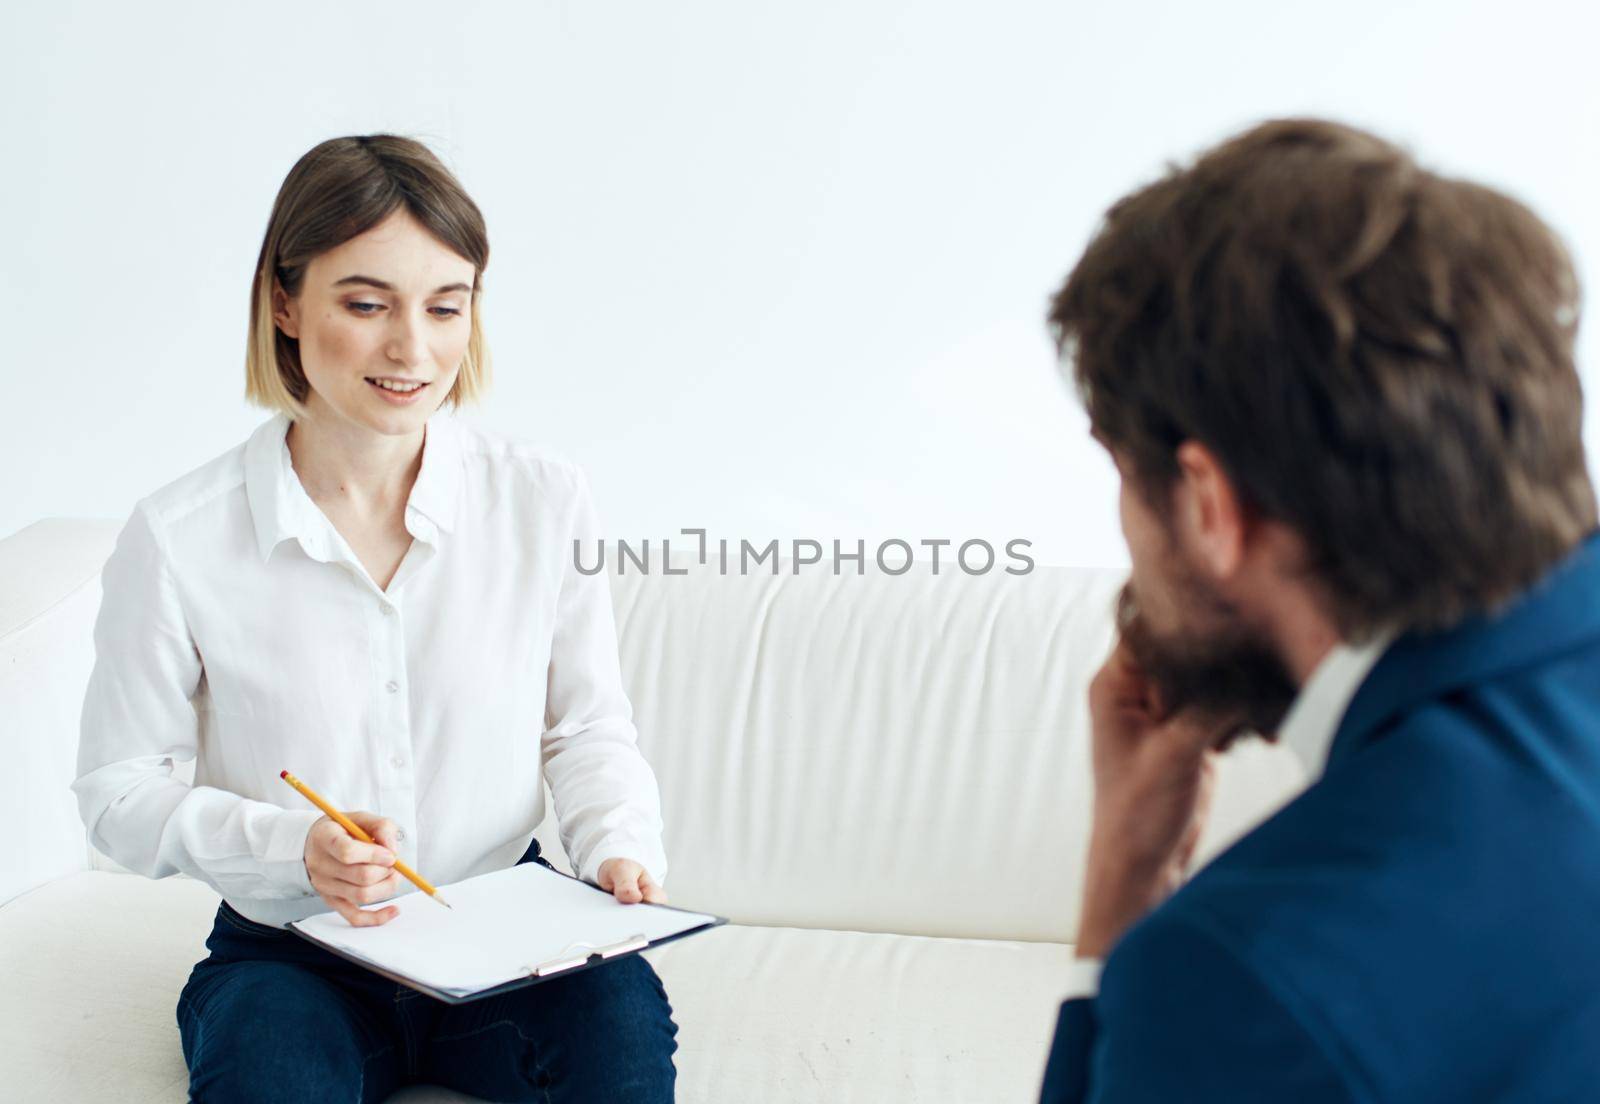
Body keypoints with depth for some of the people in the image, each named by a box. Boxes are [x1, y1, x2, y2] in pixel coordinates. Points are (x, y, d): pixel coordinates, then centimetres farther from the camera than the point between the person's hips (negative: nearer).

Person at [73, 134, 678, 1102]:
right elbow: (117, 787, -2)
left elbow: (589, 726, 7)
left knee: (622, 1017, -29)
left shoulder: (545, 502, -4)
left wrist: (617, 847, -13)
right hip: (290, 954, -2)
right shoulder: (179, 540, -10)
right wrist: (292, 847, -18)